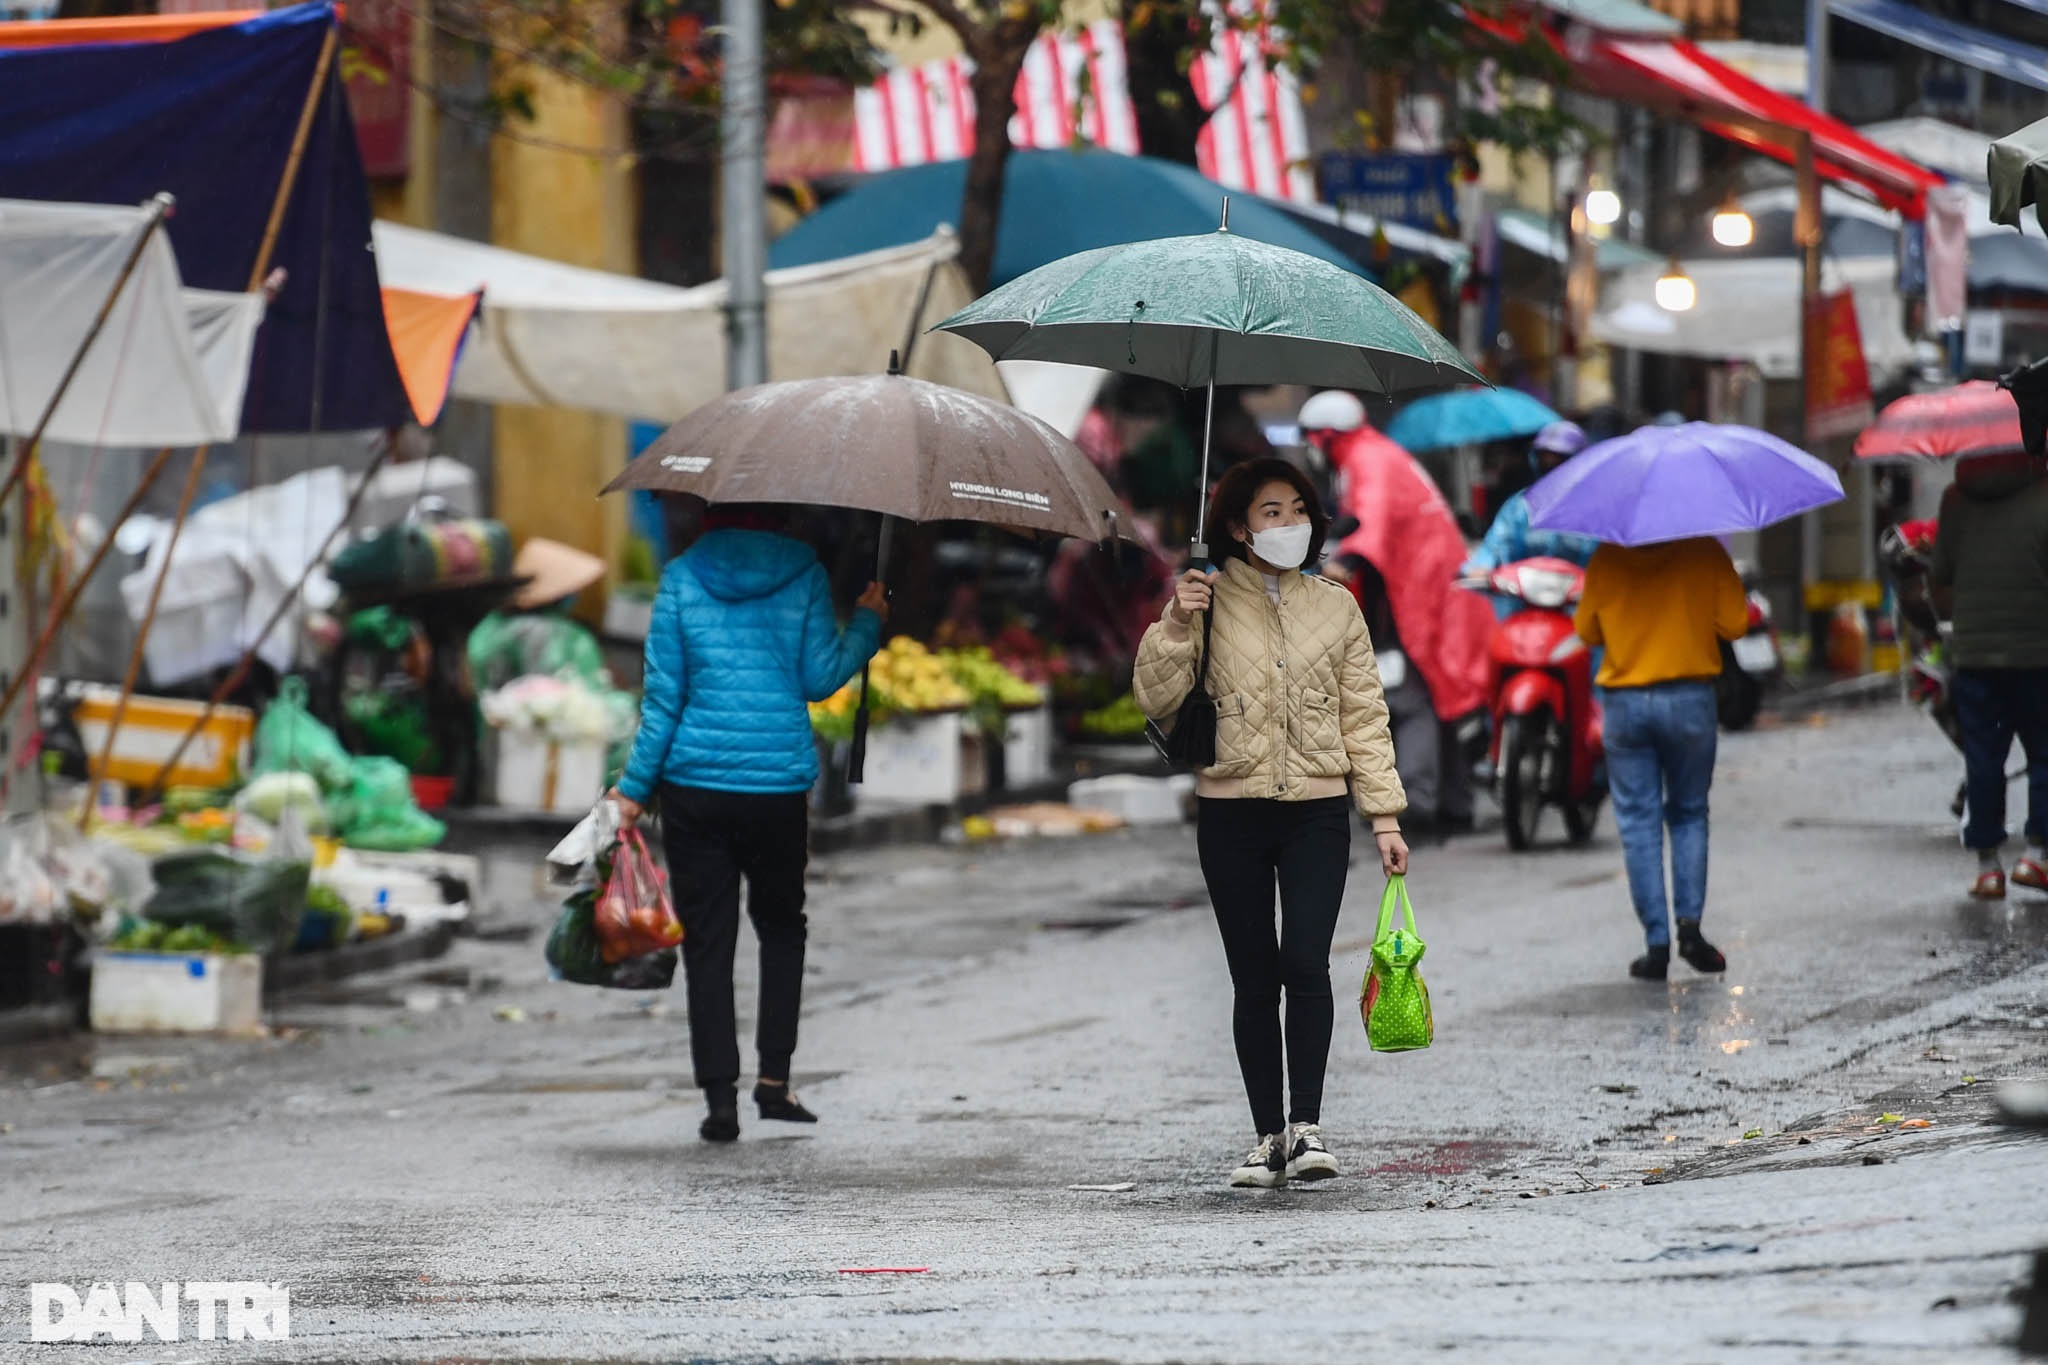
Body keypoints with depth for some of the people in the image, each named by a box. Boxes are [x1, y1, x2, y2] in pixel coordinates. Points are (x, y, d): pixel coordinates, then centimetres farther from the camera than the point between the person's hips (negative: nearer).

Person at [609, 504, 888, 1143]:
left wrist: (635, 786, 4)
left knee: (707, 939, 5)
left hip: (696, 785, 0)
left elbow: (663, 693, -2)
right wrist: (868, 624, 14)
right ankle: (774, 1077, 10)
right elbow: (820, 677, -2)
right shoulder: (803, 573, -1)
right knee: (781, 924, 19)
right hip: (780, 783, 0)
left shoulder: (682, 576, -1)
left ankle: (720, 1096, -1)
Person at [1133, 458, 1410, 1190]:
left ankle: (1306, 1125, -11)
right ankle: (1268, 1135, 10)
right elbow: (1155, 699, -2)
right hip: (1232, 814, 0)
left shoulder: (1336, 607, 9)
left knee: (1306, 963, -16)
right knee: (1254, 980, 3)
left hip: (1316, 810, 0)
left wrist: (1385, 815, 4)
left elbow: (1364, 717, 9)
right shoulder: (1209, 601, 4)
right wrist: (1174, 625, -16)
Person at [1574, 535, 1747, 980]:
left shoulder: (1606, 559, -1)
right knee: (1689, 815, 16)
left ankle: (1657, 944, 1)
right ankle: (1689, 922, 0)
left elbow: (1587, 632, 7)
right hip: (1688, 698, 0)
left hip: (1624, 704, 0)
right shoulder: (1704, 552, -5)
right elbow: (1734, 625, -5)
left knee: (1639, 826, 6)